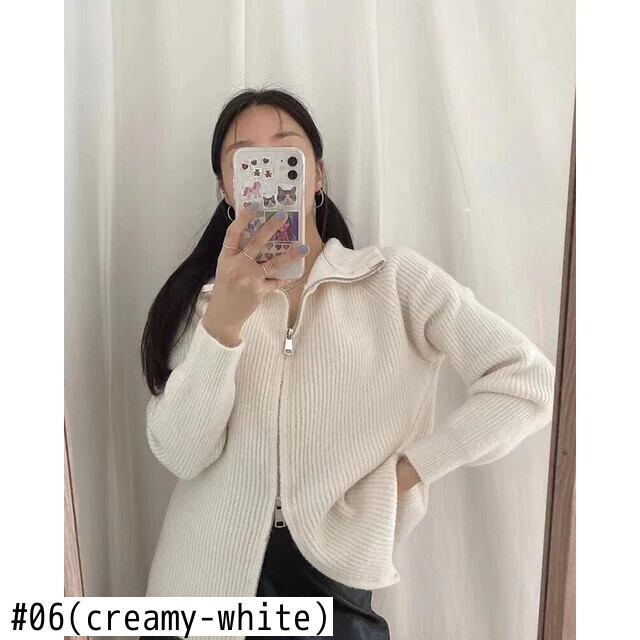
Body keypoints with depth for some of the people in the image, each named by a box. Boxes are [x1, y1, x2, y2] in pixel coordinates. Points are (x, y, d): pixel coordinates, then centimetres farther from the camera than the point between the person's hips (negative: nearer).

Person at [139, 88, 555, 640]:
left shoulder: (396, 279, -5)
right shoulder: (202, 297, 1)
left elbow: (529, 382, -10)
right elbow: (181, 455, -10)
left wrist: (407, 471, -10)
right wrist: (224, 321, -24)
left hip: (331, 574, -2)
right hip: (211, 573, 3)